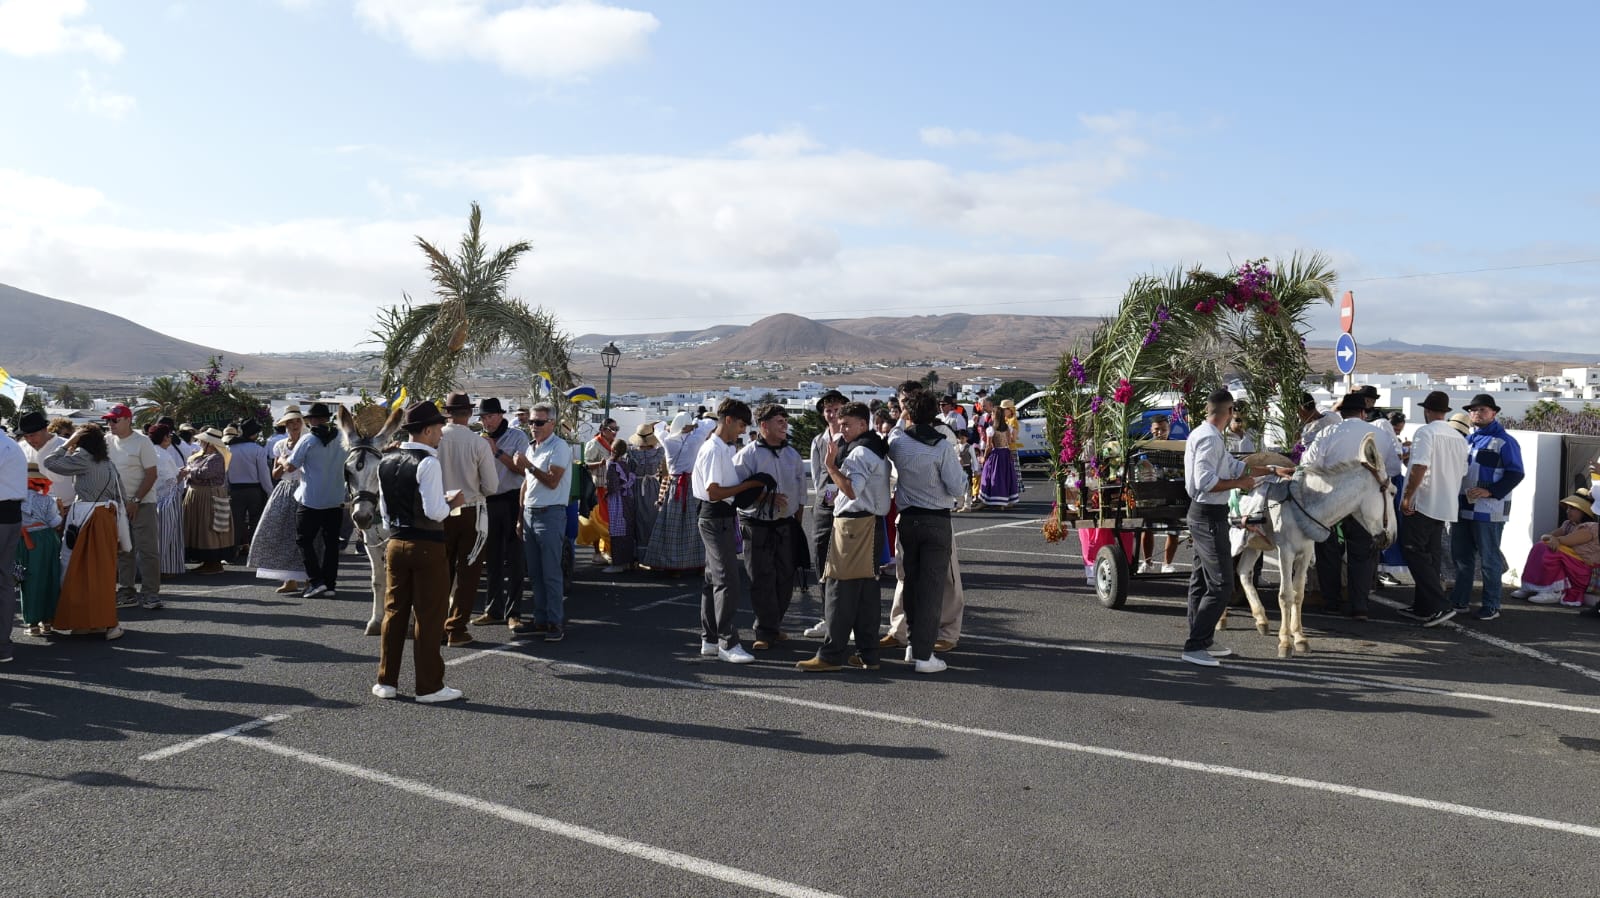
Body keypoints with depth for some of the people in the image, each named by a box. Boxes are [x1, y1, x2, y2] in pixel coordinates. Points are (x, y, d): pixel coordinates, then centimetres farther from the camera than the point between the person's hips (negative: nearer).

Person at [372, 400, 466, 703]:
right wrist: (452, 503, -3)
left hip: (396, 543, 7)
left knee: (394, 611, 15)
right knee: (429, 616, 1)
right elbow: (435, 512, -21)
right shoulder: (427, 463, -16)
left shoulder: (386, 462, 8)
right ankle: (428, 687, 7)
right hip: (427, 546, -7)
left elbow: (384, 509, 13)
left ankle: (387, 681, 21)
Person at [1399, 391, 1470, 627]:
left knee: (1414, 553, -5)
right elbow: (1462, 473, 18)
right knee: (1431, 556, 13)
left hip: (1423, 504, -8)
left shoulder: (1426, 432, -12)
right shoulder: (1459, 438, 12)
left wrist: (1407, 497, -15)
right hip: (1446, 506, 8)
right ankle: (1423, 607, 18)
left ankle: (1439, 606, -13)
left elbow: (1419, 468, -21)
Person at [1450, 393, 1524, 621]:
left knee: (1489, 559, 0)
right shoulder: (1467, 439, 16)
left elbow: (1516, 474, -11)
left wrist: (1489, 491, -21)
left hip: (1488, 510, -7)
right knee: (1461, 555, 13)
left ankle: (1491, 606, 9)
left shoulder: (1504, 441, -6)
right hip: (1463, 508, 7)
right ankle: (1459, 600, 23)